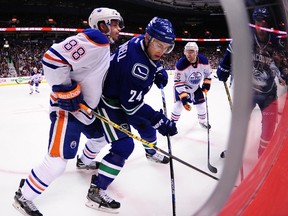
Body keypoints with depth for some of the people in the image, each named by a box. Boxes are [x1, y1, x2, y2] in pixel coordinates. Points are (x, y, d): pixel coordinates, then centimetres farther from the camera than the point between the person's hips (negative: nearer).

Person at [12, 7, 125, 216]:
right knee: (58, 159, -12)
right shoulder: (94, 40, -20)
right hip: (67, 107, -10)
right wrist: (66, 91, -24)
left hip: (85, 108, 11)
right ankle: (23, 196, 7)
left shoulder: (104, 48, 14)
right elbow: (52, 58, -28)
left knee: (100, 136, 27)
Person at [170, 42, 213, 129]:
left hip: (196, 87, 4)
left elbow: (208, 73, -1)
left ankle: (202, 121, 36)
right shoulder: (181, 64, -34)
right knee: (179, 105, -16)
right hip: (182, 87, -4)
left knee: (201, 104, 9)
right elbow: (178, 83, -30)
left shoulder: (204, 61, -22)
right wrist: (183, 97, -35)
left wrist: (206, 84, -8)